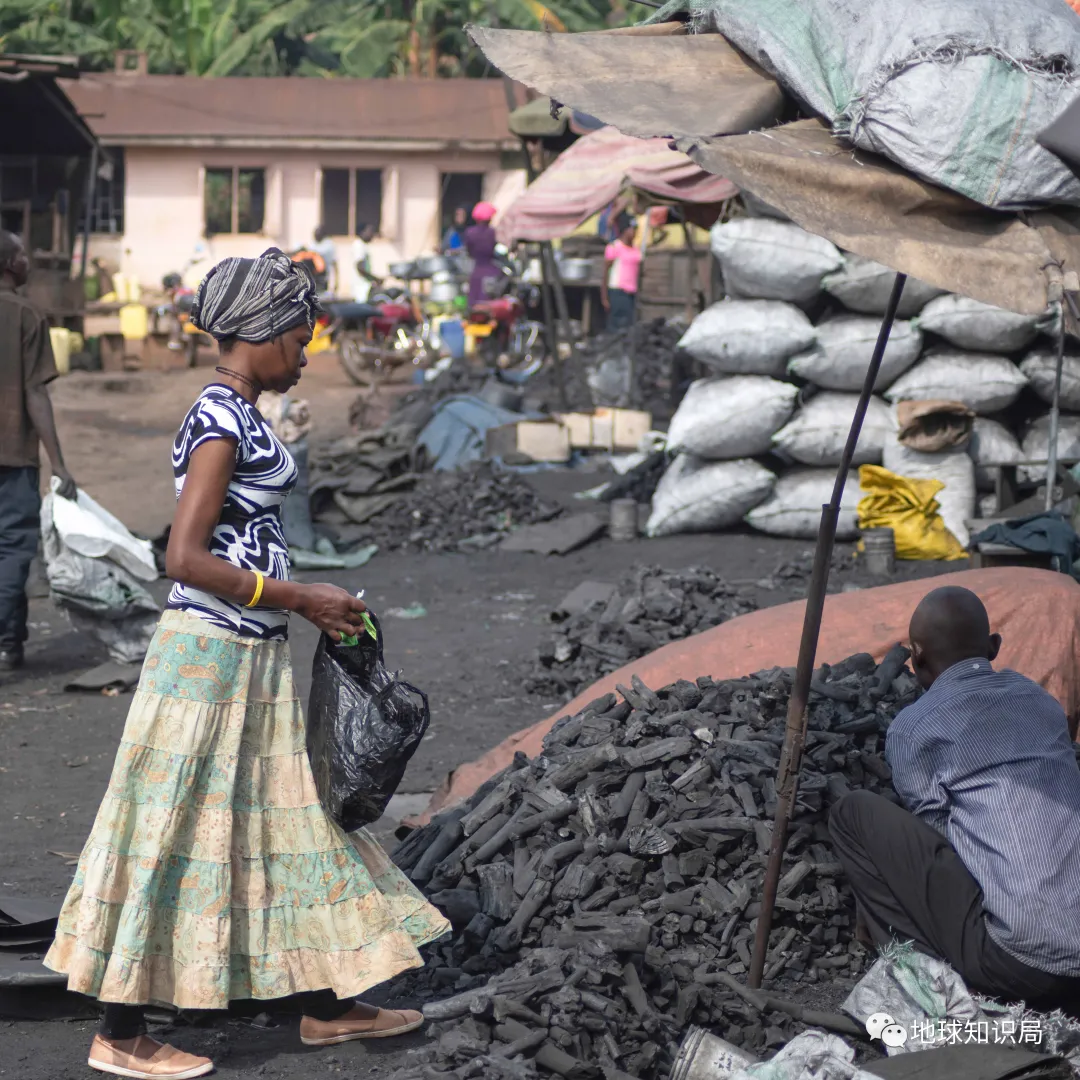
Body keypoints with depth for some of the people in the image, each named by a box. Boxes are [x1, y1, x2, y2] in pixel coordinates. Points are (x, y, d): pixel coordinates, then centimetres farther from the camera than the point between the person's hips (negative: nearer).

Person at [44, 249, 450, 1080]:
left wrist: (311, 604, 13)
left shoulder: (239, 417, 13)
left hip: (252, 656, 10)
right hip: (212, 653, -10)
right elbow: (187, 559, -23)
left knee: (286, 817, 15)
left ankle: (328, 1005, 25)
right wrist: (296, 599, -18)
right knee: (176, 833, -2)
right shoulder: (221, 424, -17)